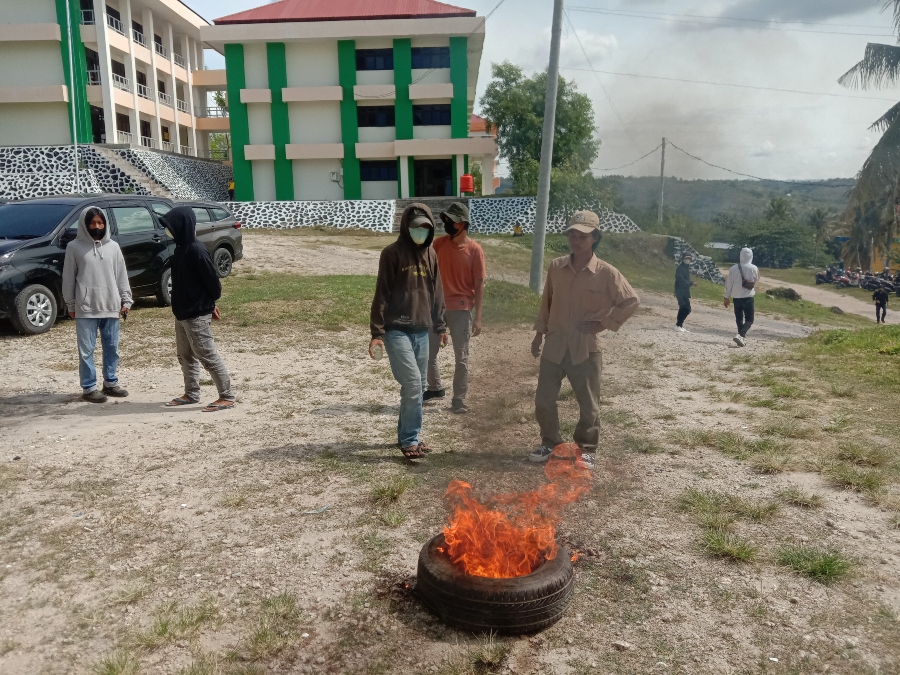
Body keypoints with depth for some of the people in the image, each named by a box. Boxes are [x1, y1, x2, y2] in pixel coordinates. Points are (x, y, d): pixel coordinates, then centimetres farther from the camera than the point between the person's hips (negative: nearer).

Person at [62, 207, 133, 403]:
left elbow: (121, 276, 10)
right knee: (87, 350, 1)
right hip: (86, 308, -3)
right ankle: (89, 388, 8)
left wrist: (126, 300, 6)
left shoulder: (113, 246, 7)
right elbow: (68, 278, 2)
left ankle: (110, 383, 23)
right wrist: (70, 305, 1)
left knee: (112, 347, 11)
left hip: (111, 306, 3)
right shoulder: (75, 247, -1)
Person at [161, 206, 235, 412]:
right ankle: (191, 394, 28)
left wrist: (210, 304, -1)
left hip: (196, 314, -10)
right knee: (185, 355, 16)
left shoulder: (196, 250, -20)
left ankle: (227, 396, 2)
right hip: (181, 312, 10)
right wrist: (210, 304, 13)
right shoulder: (181, 248, 8)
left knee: (208, 356, -5)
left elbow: (212, 279, -18)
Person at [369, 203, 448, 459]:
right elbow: (381, 294, -10)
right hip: (397, 331, -6)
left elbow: (436, 292, 18)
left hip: (422, 331, 7)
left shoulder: (430, 254, 11)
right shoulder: (392, 254, -8)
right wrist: (377, 332, -13)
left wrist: (440, 326, 20)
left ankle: (406, 435, 24)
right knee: (412, 384, -11)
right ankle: (410, 440, 1)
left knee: (418, 386, 11)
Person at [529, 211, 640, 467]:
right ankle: (550, 443, 28)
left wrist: (604, 323, -9)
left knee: (588, 404, 9)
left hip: (586, 349, -3)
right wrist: (539, 333, 11)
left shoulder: (606, 273, -10)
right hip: (554, 345, 3)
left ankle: (586, 449, 28)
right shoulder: (556, 267, 0)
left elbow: (631, 302, -4)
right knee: (543, 400, 7)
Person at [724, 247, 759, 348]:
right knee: (749, 320, 3)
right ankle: (740, 335, -20)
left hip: (736, 297, 3)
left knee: (739, 319, 15)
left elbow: (728, 284, 0)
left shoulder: (733, 268, -4)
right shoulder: (753, 268, -9)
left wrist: (727, 297, 9)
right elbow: (756, 280, 9)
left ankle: (742, 338, 20)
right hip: (748, 297, -3)